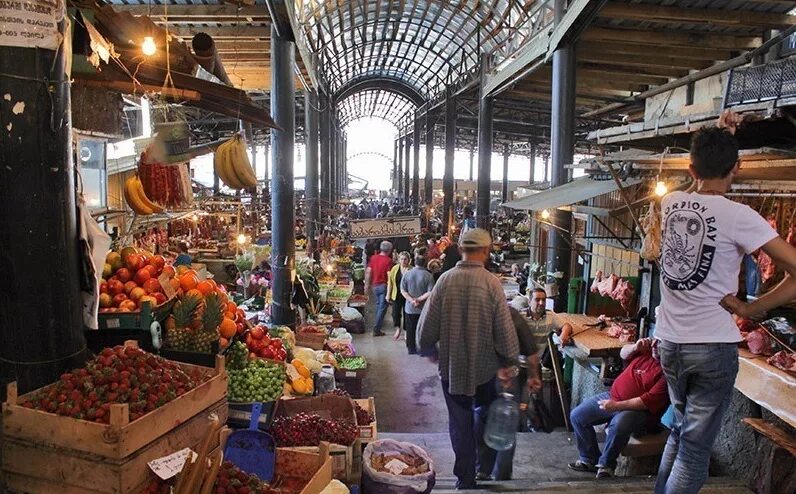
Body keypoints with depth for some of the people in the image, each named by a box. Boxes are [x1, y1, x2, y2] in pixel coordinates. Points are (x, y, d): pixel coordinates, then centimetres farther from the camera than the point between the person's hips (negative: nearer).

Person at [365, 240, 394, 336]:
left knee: (378, 304, 24)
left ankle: (379, 323, 36)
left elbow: (368, 272, 4)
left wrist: (367, 284, 14)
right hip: (384, 285, -6)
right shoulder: (388, 260, -14)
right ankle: (376, 329, -2)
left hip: (375, 285, 6)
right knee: (382, 307, 0)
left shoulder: (373, 258, 2)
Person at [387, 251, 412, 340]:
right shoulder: (395, 269, 0)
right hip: (396, 295, 2)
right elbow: (390, 282, 5)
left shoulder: (412, 270, -9)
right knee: (395, 313, -1)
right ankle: (398, 329, 25)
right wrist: (388, 295, 5)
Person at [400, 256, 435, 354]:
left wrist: (412, 300, -12)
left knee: (410, 330, 14)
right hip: (423, 308, -2)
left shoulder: (407, 274, -5)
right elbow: (430, 293, -18)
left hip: (409, 308, 2)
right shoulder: (428, 276, -12)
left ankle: (411, 348, 23)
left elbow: (403, 290, -7)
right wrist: (419, 299, -12)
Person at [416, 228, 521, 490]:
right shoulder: (491, 282, -16)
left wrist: (427, 349, 13)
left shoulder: (445, 280, -12)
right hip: (485, 366, 0)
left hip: (451, 365, 0)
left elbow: (427, 324, -7)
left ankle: (465, 477, 22)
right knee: (485, 414, 24)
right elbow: (505, 329, -13)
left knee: (460, 421, 13)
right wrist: (508, 364, 1)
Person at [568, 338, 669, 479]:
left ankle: (606, 464, -11)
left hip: (639, 410, -7)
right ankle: (590, 459, 12)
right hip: (612, 396, 7)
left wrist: (616, 406, -25)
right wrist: (635, 347, -9)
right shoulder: (648, 349, -1)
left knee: (618, 424, -39)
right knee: (577, 416, -3)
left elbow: (649, 402, -26)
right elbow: (624, 353, 15)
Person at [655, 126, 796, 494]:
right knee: (696, 448, 5)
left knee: (681, 429, 25)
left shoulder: (669, 202, 1)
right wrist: (750, 308, -9)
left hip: (669, 341, 6)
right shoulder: (738, 216, -13)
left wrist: (715, 136, 31)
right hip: (713, 347, -6)